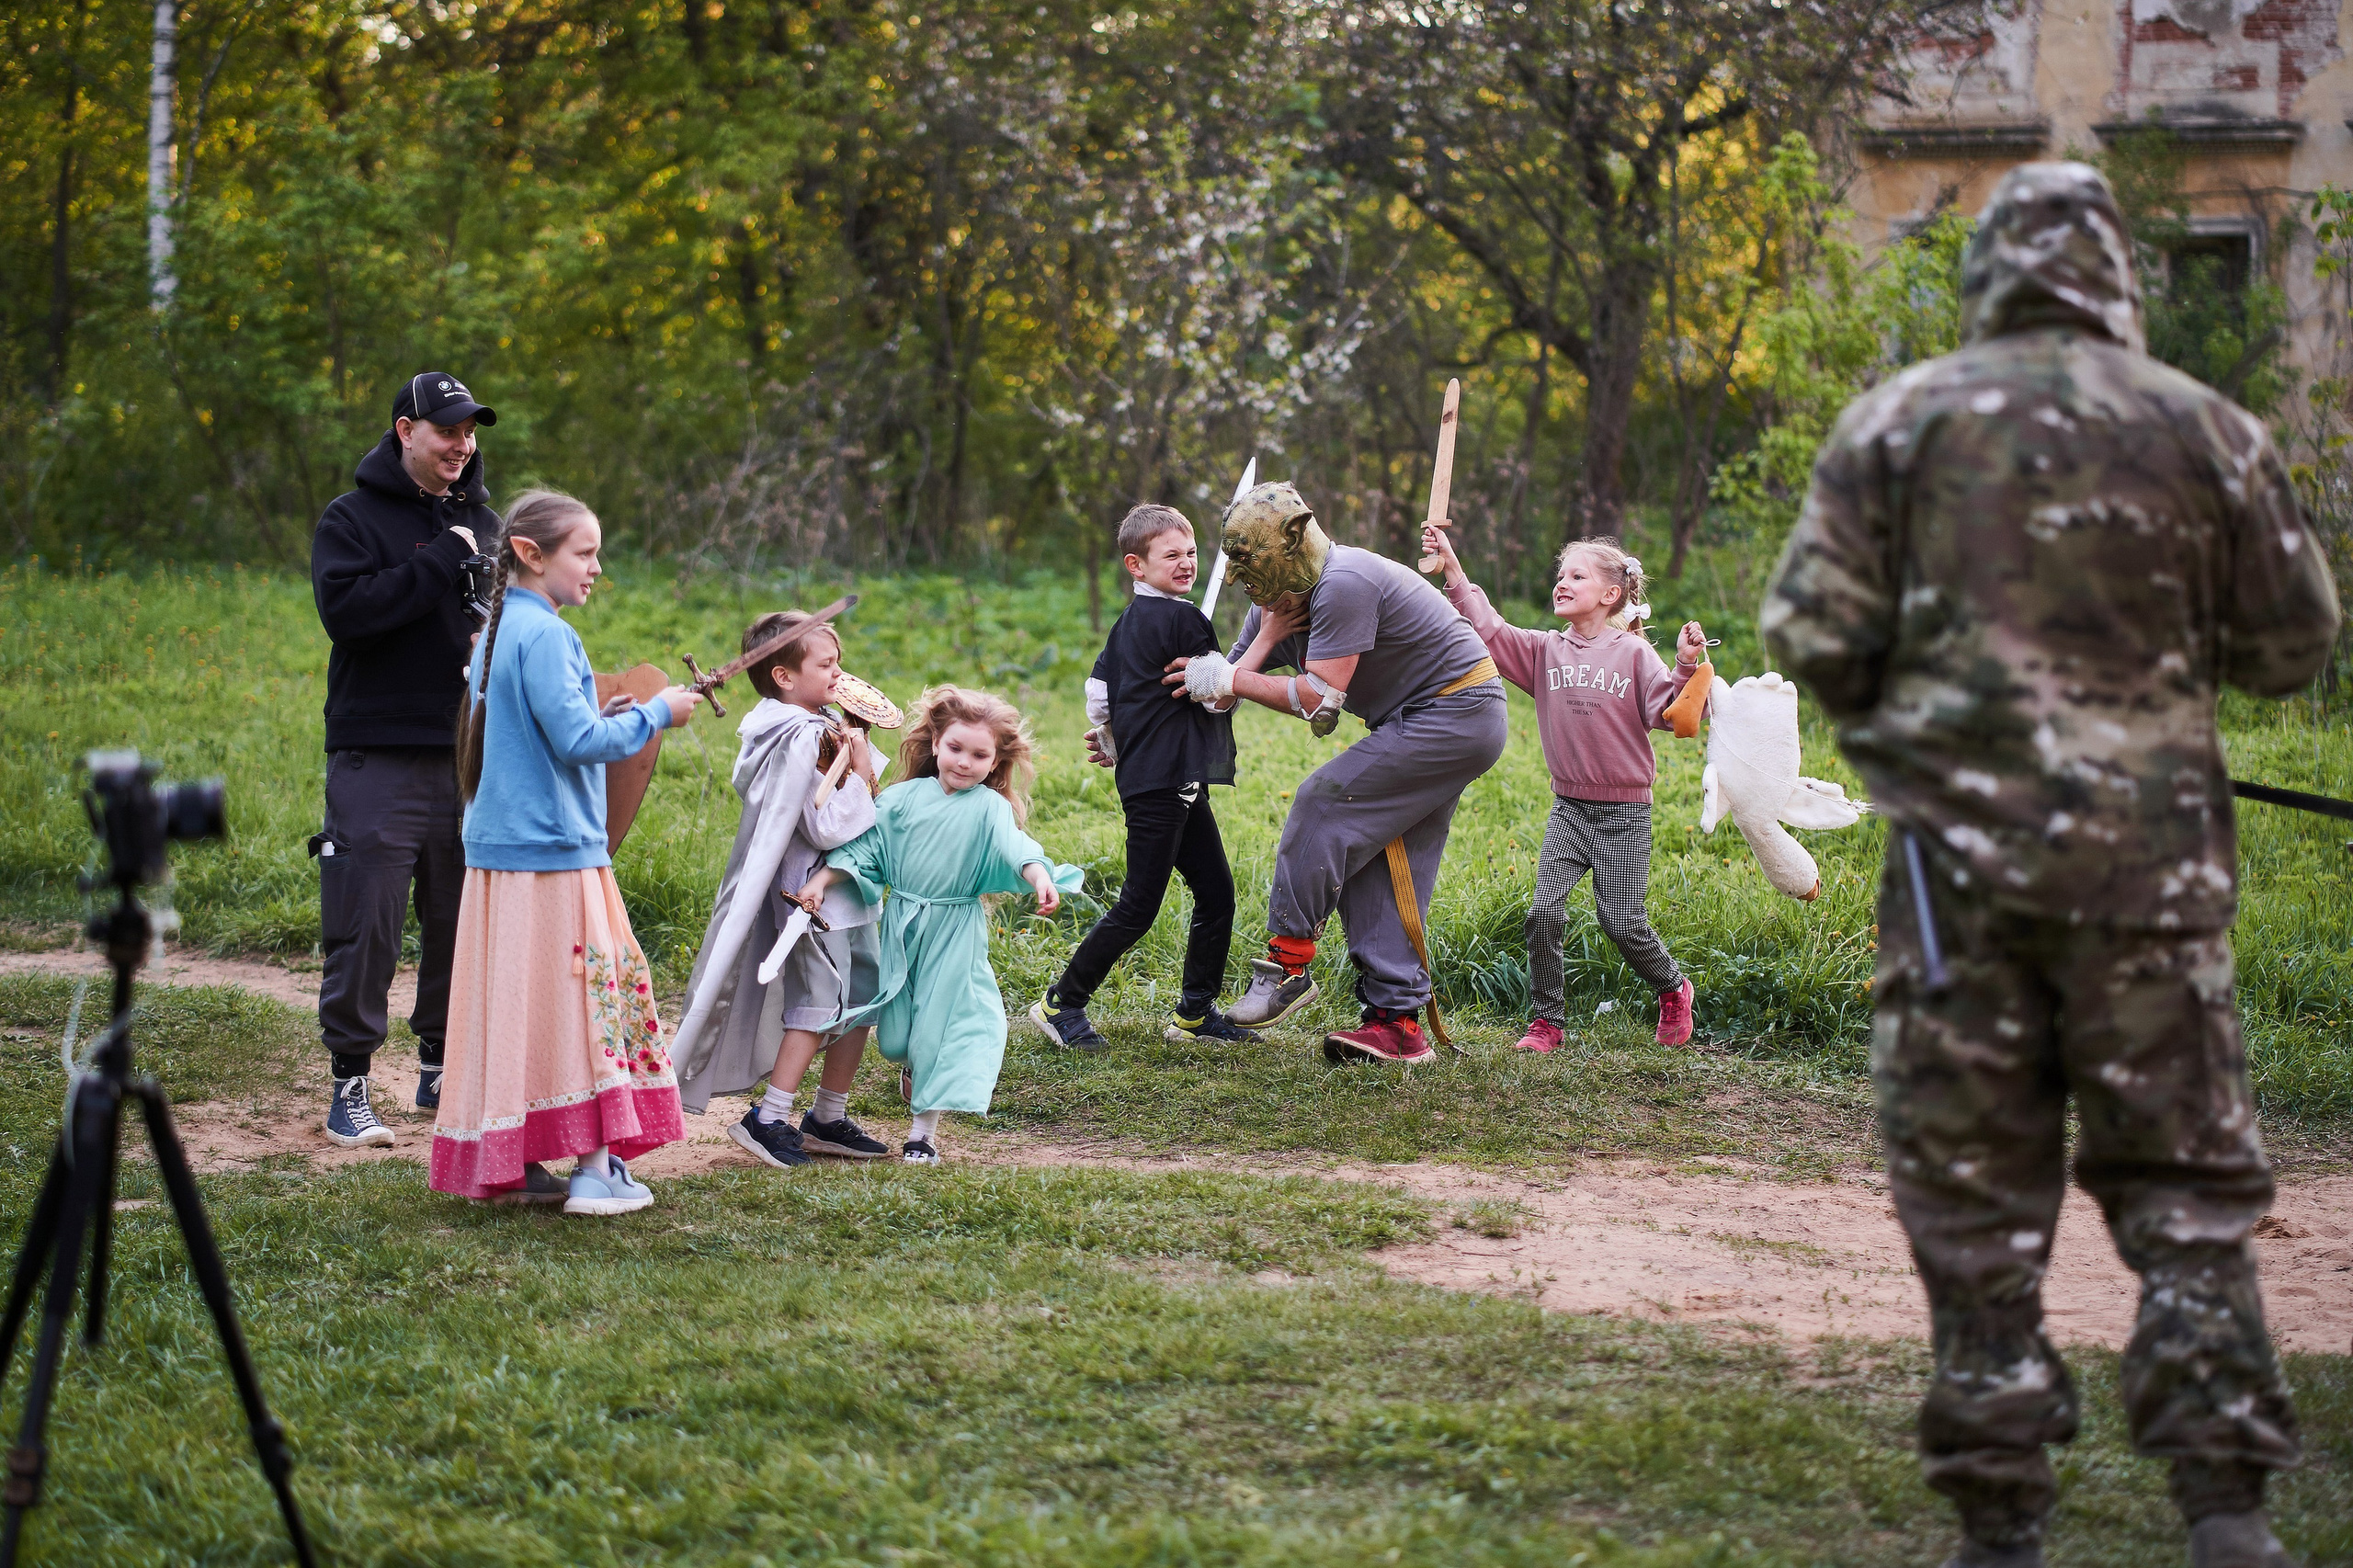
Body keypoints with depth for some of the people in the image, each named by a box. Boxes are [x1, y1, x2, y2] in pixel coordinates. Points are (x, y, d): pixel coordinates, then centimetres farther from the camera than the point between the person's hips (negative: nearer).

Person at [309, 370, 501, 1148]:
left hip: (469, 755, 5)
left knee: (466, 921, 8)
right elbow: (346, 609, -16)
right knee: (365, 925, -5)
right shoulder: (352, 519, -1)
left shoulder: (481, 522, 15)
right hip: (379, 756, -5)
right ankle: (349, 1084, 2)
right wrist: (439, 564, -15)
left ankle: (442, 1069, 21)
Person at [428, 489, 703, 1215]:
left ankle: (514, 1166, 12)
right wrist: (654, 714, -8)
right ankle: (595, 1169, -3)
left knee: (518, 1007, 9)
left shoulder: (499, 631, 15)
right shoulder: (544, 635, -15)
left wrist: (599, 719, 15)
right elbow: (577, 742, -19)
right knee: (587, 992, -4)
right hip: (552, 851, -9)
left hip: (500, 849, 9)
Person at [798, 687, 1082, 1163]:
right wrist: (820, 882, -6)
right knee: (896, 1030, 9)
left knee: (943, 1025, -3)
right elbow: (864, 848, 4)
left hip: (956, 935, -2)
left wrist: (1040, 876, -43)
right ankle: (912, 1066, 46)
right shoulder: (903, 798, 1)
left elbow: (1014, 848, -24)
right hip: (902, 928, 3)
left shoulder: (990, 809, -7)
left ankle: (924, 1131, 9)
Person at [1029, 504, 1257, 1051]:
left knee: (1216, 893, 11)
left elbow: (1097, 692, 17)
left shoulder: (1128, 622, 14)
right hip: (1163, 784, -10)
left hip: (1180, 787, 10)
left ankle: (1196, 1011, 17)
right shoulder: (1181, 619, -13)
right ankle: (1061, 1003, 3)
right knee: (1138, 908, -5)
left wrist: (1113, 748, 31)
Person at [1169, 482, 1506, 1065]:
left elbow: (1319, 698, -26)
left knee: (1324, 802, -16)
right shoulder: (1274, 605, 3)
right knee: (1375, 873, 4)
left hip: (1456, 710, -10)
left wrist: (1227, 677, -18)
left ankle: (1289, 965, -9)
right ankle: (1399, 1024, 4)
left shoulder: (1345, 584, -25)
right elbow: (1218, 701, 7)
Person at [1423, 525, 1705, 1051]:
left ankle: (1673, 990, 24)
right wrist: (1452, 570, -12)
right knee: (1544, 912, -10)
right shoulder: (1546, 650, 5)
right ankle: (1548, 1020, 2)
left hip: (1624, 812, -3)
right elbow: (1489, 631, -4)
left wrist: (1686, 667, -28)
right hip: (1568, 808, 3)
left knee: (1622, 921, -4)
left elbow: (1667, 713, -12)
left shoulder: (1633, 653, -5)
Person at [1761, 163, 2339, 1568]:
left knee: (1973, 1187, 6)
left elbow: (1811, 632, -3)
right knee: (2185, 1177, 8)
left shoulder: (1899, 423, 1)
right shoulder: (2204, 428, 3)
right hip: (2151, 846, 1)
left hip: (1962, 841, 0)